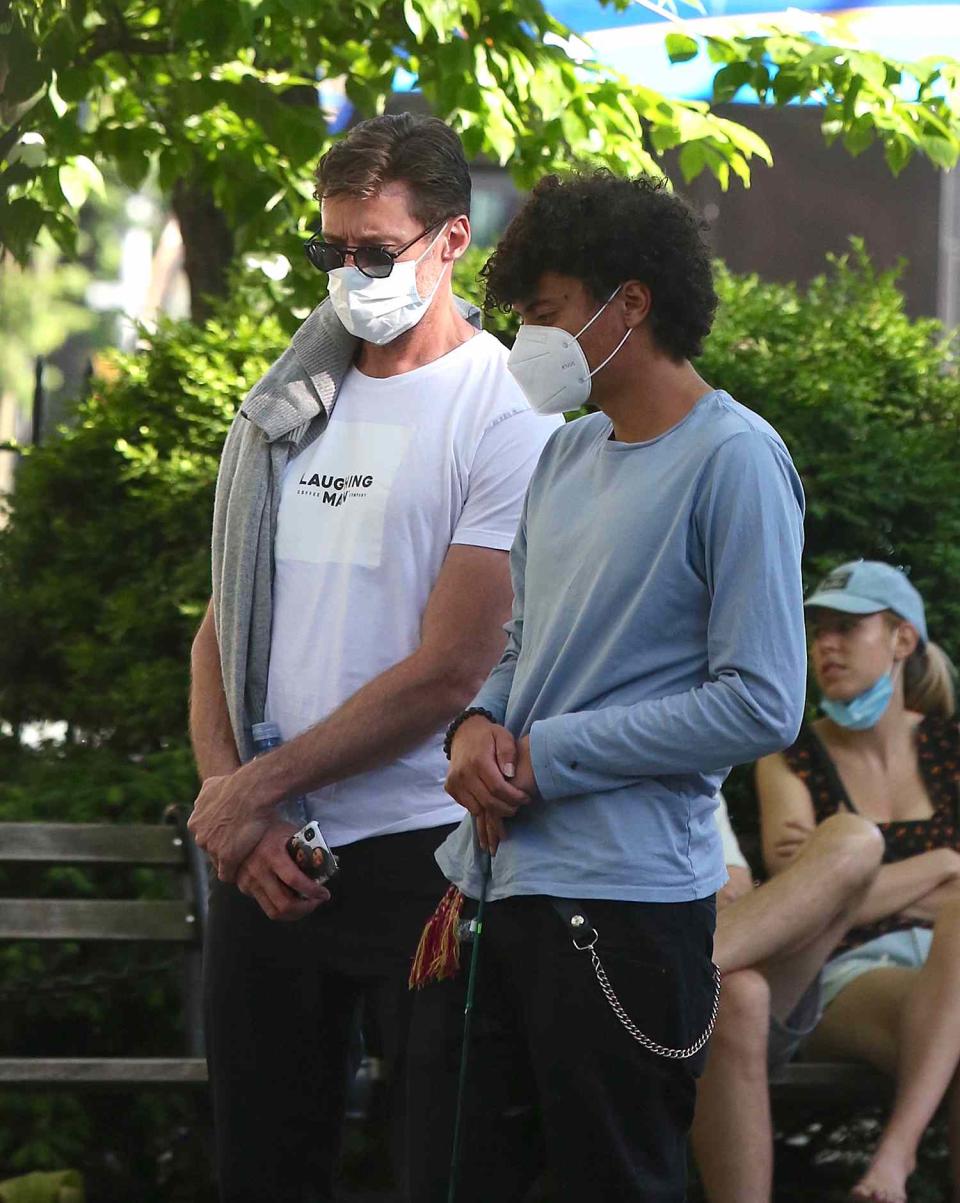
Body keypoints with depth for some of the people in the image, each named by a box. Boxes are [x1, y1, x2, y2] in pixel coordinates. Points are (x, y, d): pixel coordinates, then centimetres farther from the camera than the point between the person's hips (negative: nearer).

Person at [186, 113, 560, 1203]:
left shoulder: (508, 419, -7)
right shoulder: (284, 410, 13)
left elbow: (448, 672, -13)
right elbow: (222, 629, 12)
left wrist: (259, 785, -9)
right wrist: (232, 800, -5)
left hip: (421, 857, -6)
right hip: (260, 856, 6)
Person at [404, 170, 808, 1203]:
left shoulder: (735, 460, -11)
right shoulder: (566, 452, 14)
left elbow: (759, 706, -16)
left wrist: (546, 757, -13)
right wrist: (478, 725, -1)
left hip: (622, 897, -8)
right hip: (489, 877, 8)